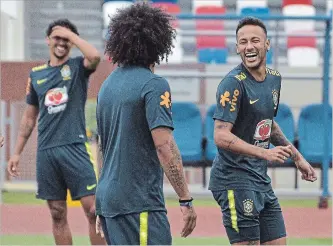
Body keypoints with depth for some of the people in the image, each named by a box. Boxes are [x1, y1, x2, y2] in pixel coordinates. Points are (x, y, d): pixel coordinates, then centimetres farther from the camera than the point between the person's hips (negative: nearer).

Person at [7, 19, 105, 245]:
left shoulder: (78, 67, 3)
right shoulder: (36, 74, 13)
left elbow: (95, 56, -22)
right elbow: (29, 118, 19)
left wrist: (70, 34, -10)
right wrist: (17, 152, 17)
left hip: (75, 148, -4)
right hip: (46, 151, 4)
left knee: (93, 209, -10)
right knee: (58, 214, 7)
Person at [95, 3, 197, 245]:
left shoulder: (108, 84, 14)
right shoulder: (154, 85, -11)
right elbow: (164, 146, -18)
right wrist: (186, 200, -17)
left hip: (107, 197, 8)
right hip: (139, 203, -8)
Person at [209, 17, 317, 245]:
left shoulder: (274, 78, 11)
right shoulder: (234, 83, -15)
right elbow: (221, 136, -22)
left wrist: (297, 157, 25)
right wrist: (265, 153, -29)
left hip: (261, 179, 8)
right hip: (235, 177, -8)